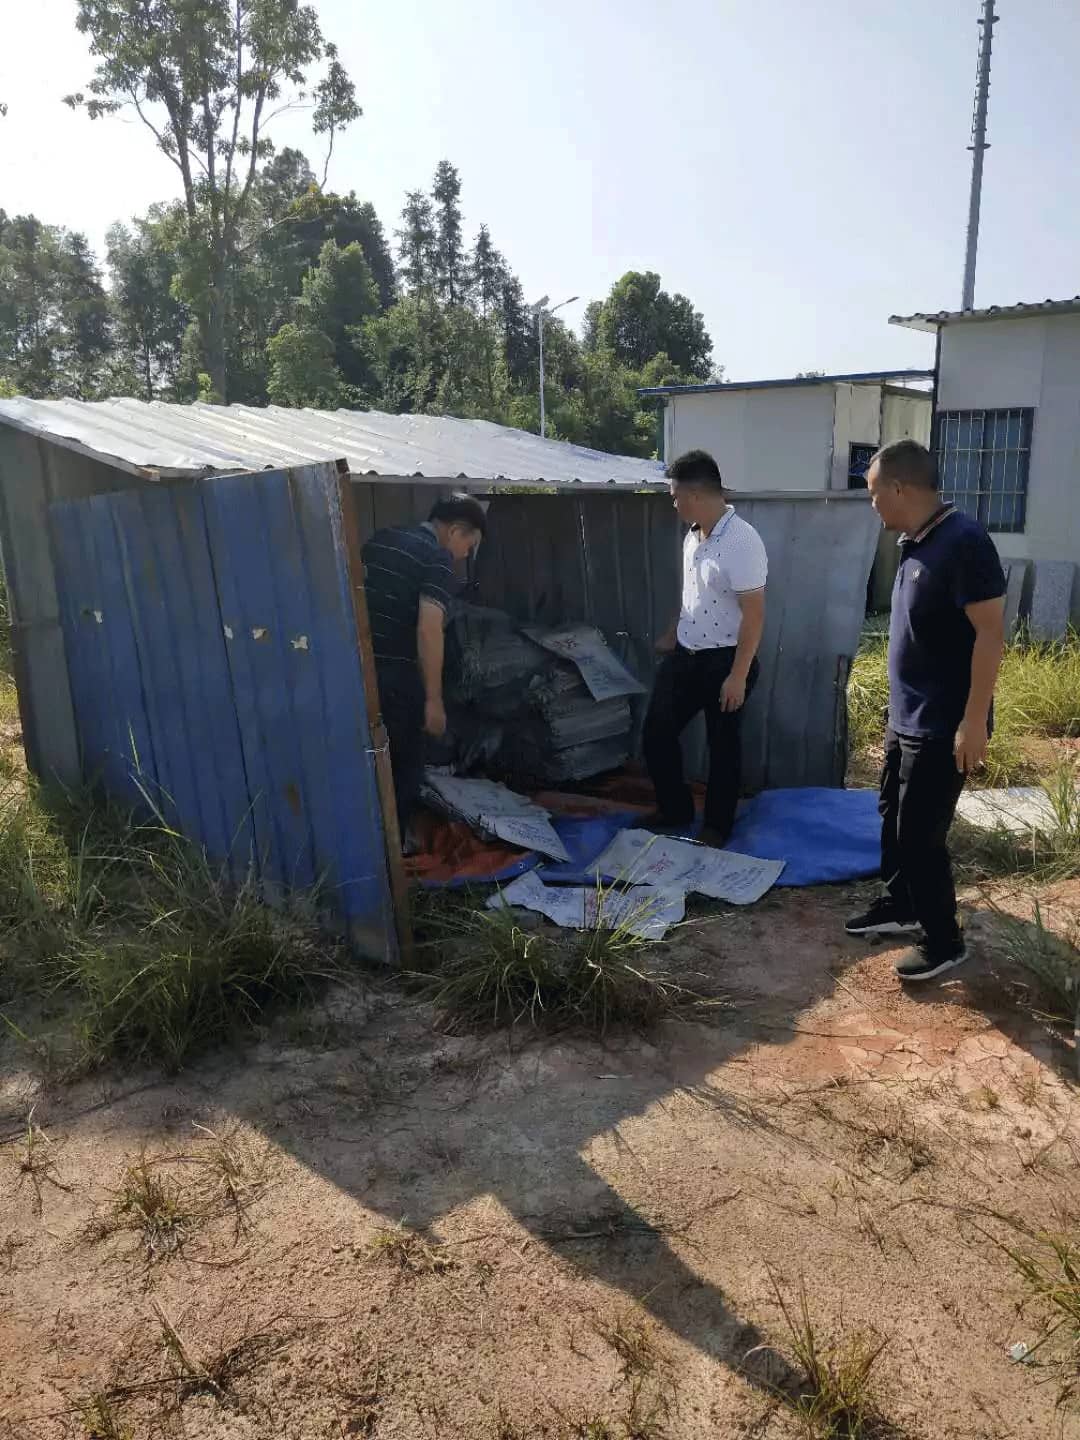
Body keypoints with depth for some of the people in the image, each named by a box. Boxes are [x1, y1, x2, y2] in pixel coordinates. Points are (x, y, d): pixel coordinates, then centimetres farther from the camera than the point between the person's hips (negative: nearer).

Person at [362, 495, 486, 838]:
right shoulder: (438, 558, -11)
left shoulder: (380, 539, 14)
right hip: (395, 677, -7)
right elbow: (428, 629, -22)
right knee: (403, 768, 9)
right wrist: (434, 700, -19)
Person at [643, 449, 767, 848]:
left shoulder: (742, 542, -23)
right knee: (656, 733, 11)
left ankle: (717, 826, 25)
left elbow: (754, 614, -22)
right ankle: (675, 811, 29)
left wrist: (738, 676, -22)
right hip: (684, 655, 8)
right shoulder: (694, 535, 4)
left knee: (722, 745, 8)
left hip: (723, 661, -8)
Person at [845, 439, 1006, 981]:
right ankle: (898, 908, 38)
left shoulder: (964, 542, -21)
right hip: (905, 719, 9)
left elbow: (990, 635, -22)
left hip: (942, 728, -9)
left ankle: (945, 943, 16)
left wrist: (973, 722, -22)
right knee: (893, 819, 20)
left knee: (920, 836, 0)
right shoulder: (916, 544, 8)